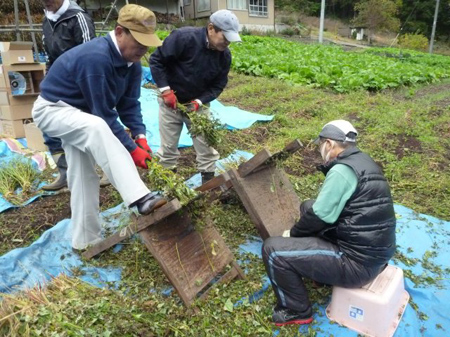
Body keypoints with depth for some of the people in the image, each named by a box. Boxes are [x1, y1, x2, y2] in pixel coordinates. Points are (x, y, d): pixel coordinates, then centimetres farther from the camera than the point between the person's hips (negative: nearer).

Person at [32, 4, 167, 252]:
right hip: (52, 110, -9)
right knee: (96, 127, -40)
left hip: (80, 113, 9)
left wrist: (140, 137, -21)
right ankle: (139, 198, -45)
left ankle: (85, 241, 20)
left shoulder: (131, 61, -6)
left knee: (84, 176, 8)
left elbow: (129, 104, -6)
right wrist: (132, 149, -28)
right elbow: (105, 115, -31)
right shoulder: (96, 58, -33)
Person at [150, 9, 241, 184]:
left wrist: (199, 102, -19)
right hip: (171, 101, -3)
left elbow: (218, 85, -3)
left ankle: (209, 179, 20)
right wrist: (165, 90, -23)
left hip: (199, 103, 3)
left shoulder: (224, 55, -11)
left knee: (206, 143, 4)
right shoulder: (184, 37, -26)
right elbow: (156, 60, -18)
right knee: (168, 145, 7)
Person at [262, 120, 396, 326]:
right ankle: (325, 274, 26)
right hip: (374, 253, 10)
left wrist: (293, 233, 1)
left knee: (272, 249, -12)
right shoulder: (362, 162, 10)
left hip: (358, 262, -10)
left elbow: (320, 217, -16)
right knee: (308, 208, 21)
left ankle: (296, 311, 9)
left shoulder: (342, 170, -20)